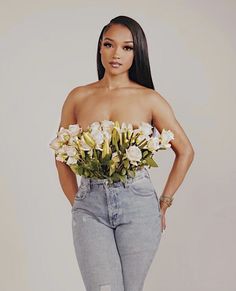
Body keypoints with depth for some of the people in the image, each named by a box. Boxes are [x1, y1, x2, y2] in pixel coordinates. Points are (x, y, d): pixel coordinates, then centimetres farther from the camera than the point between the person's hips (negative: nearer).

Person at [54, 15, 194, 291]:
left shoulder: (150, 99, 2)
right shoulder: (78, 97, 6)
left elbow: (185, 151, 9)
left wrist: (164, 203, 6)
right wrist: (76, 204, 6)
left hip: (138, 205, 0)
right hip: (91, 205, 1)